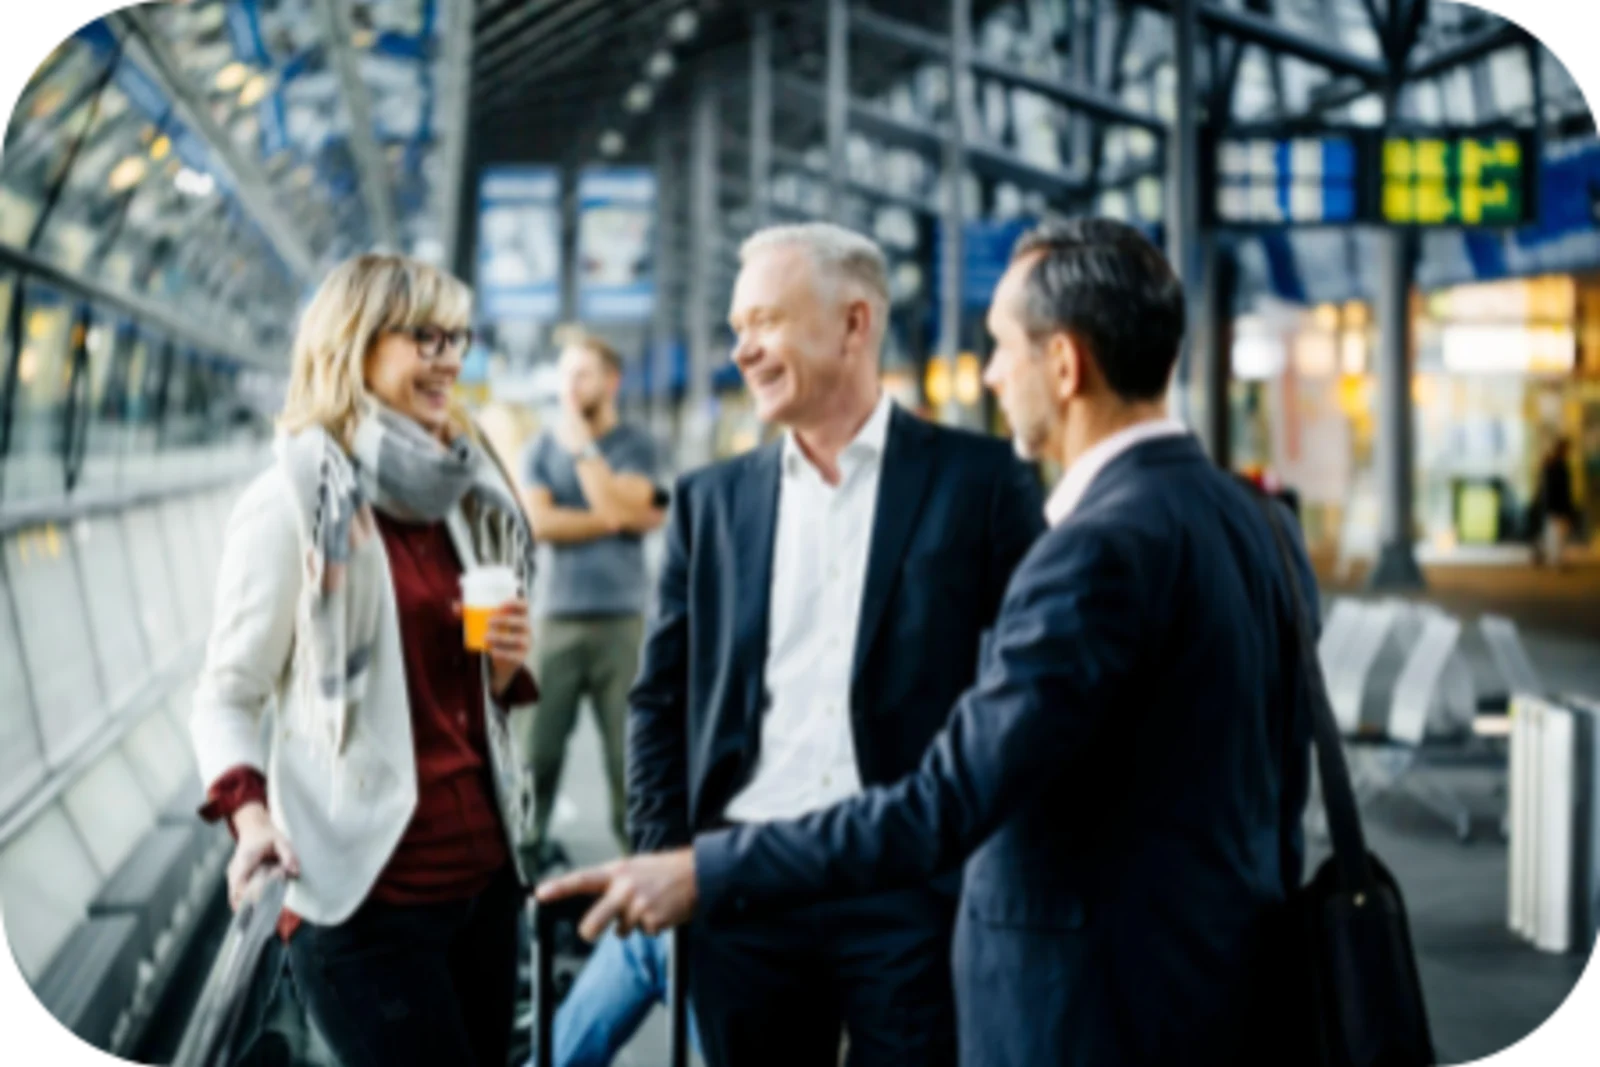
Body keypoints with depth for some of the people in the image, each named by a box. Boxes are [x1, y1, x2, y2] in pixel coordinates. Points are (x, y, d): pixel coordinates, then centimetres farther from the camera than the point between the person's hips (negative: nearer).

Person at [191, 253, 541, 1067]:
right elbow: (226, 696, -7)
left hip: (483, 873, 7)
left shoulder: (459, 497, 14)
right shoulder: (293, 500, -7)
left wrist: (505, 671, 1)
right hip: (370, 894, -7)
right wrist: (251, 813, -24)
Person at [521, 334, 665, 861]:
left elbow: (619, 506, -11)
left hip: (621, 619, -1)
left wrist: (581, 445, -7)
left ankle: (635, 847, 4)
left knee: (629, 744, -2)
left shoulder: (635, 445, 6)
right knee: (539, 742, -3)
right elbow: (538, 521, -4)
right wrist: (614, 521, -6)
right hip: (557, 617, 1)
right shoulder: (543, 448, 11)